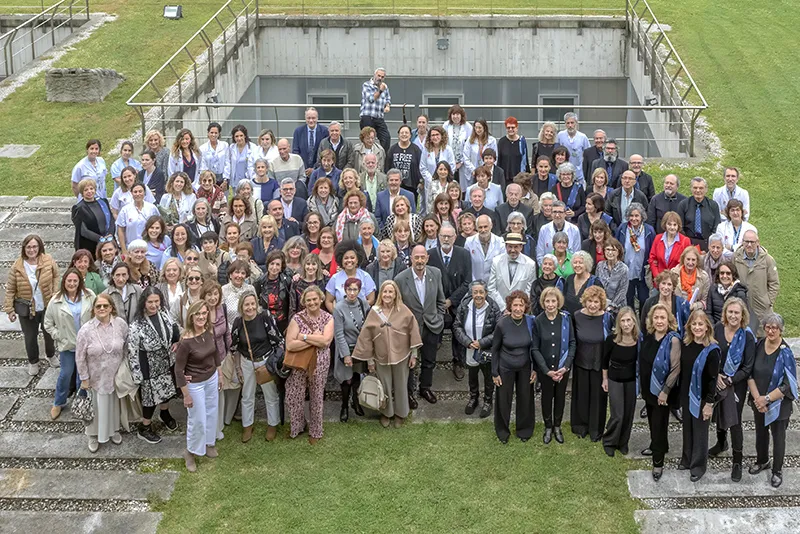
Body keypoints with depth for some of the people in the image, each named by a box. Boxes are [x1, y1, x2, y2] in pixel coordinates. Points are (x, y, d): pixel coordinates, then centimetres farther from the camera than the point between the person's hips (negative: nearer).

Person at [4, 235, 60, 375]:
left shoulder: (48, 260, -13)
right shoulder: (17, 266, -14)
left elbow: (56, 276, 3)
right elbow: (10, 289, -6)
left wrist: (55, 294, -8)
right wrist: (9, 309, -5)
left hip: (47, 306, 1)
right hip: (27, 309, -1)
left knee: (49, 333, 20)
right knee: (30, 337, 14)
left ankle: (51, 355, 49)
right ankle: (33, 362, 39)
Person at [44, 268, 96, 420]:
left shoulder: (89, 296, -9)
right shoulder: (56, 301, -8)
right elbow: (48, 324, 0)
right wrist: (59, 337, -5)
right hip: (67, 344, -1)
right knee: (66, 373, 7)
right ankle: (59, 403, 26)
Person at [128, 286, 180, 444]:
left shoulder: (164, 314, -9)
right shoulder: (137, 326, -27)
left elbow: (174, 328, 14)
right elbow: (132, 353, -22)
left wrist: (176, 342, -2)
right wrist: (137, 376, -18)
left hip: (167, 364, 6)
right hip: (150, 369, -6)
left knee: (167, 391, 24)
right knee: (151, 396, 9)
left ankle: (165, 414, 56)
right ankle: (144, 429, 31)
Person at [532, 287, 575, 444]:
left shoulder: (566, 319, -9)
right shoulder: (537, 321, -11)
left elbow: (572, 343, -5)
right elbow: (535, 348, -8)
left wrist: (565, 367, -13)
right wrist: (547, 370, -14)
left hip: (563, 368, 1)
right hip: (545, 369, -1)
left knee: (560, 396, 14)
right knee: (547, 397, 13)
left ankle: (557, 427, 33)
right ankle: (548, 428, 32)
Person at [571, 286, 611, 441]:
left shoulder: (607, 318, -13)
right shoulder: (577, 316, -8)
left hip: (599, 364, -2)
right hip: (581, 363, 2)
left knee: (598, 396, 9)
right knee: (581, 395, 14)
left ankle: (596, 430, 24)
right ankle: (580, 426, 32)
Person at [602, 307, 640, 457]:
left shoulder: (639, 340, -18)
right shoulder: (611, 339, -20)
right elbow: (605, 360, -3)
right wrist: (605, 379, 3)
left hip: (632, 381, 2)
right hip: (615, 380, -2)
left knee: (628, 414, 11)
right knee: (617, 415, -5)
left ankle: (623, 442, 32)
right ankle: (608, 442, 18)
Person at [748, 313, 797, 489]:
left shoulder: (785, 353, -20)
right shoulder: (758, 345, -8)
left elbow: (788, 385, -19)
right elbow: (750, 373, -5)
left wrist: (766, 399, -18)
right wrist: (757, 397, -14)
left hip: (778, 403, -4)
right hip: (759, 401, 4)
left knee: (778, 436, 12)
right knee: (761, 432, 22)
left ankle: (777, 470, 29)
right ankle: (762, 461, 45)